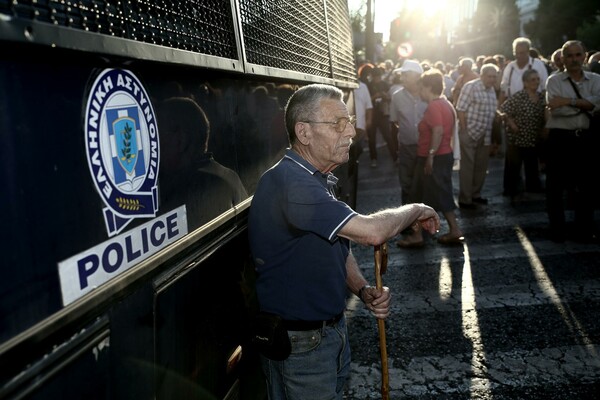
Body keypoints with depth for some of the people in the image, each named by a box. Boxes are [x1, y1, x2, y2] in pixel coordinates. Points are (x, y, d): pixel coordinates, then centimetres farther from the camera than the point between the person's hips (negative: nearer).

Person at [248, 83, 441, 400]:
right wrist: (415, 211, -12)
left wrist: (364, 290, -5)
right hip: (299, 341, -9)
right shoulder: (289, 183, -27)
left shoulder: (318, 181, 8)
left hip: (331, 325, 10)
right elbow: (371, 232, -32)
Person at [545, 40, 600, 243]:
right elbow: (554, 108, -15)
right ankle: (557, 231, 16)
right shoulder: (554, 81, 0)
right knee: (556, 186, 3)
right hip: (560, 138, -3)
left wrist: (569, 101, -20)